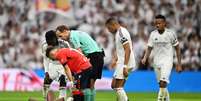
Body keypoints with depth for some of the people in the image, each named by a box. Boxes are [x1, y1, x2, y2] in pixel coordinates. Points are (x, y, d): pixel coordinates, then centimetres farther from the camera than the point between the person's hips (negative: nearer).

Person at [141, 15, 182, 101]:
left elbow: (177, 49, 1)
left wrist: (179, 65, -1)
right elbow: (149, 48, 7)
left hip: (167, 61, -4)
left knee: (163, 83, -21)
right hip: (156, 62, 4)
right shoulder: (153, 34, 3)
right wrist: (145, 58, -13)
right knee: (162, 85, 10)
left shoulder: (170, 33, -6)